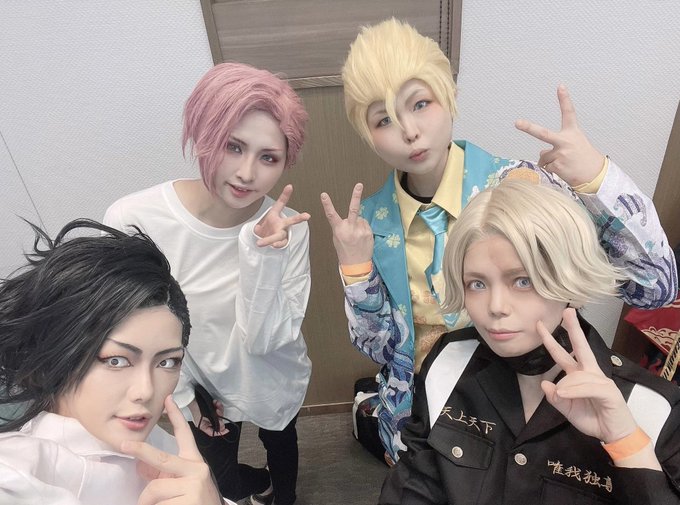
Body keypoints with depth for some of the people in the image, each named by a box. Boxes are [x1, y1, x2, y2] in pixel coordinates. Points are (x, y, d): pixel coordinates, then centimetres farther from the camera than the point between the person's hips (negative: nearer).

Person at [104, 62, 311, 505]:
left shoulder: (289, 230, -27)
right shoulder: (134, 220, -30)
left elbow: (263, 339, -26)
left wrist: (262, 254, -40)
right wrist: (177, 390, -4)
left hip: (272, 386, 1)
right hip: (197, 387, 0)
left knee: (281, 443, 32)